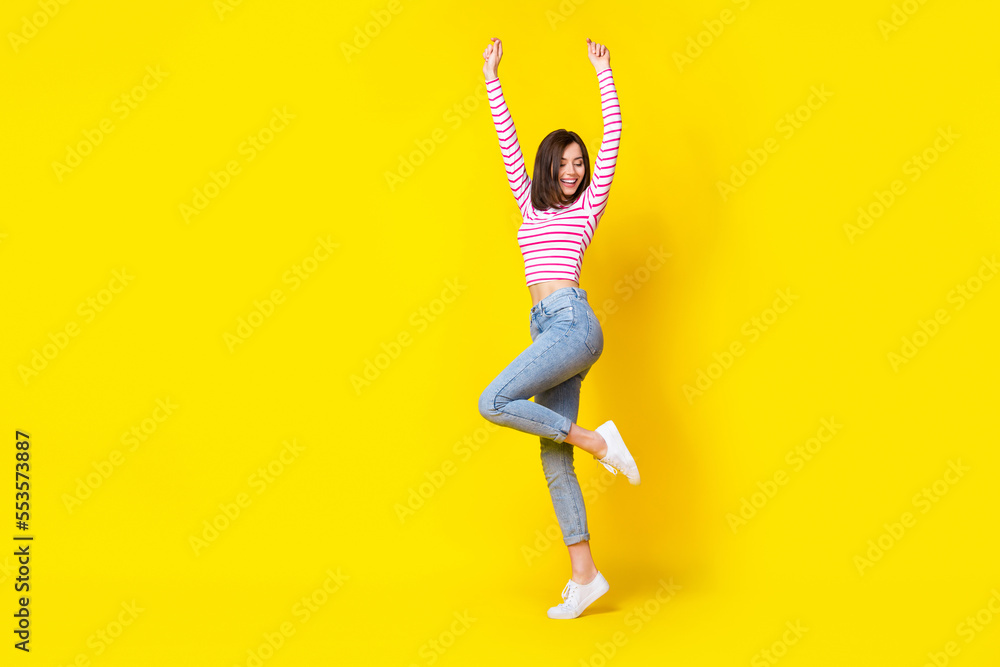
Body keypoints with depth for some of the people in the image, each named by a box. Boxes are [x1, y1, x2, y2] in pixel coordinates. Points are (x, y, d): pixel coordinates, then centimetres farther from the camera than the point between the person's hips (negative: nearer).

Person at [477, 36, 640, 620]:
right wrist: (492, 78, 19)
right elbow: (508, 141, 21)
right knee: (554, 460, 1)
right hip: (547, 329, 6)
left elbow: (613, 137, 5)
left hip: (573, 321, -6)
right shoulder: (532, 207, 23)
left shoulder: (589, 206, 11)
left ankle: (597, 440, -7)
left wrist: (604, 73, 5)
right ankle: (585, 576, 4)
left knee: (494, 403, -21)